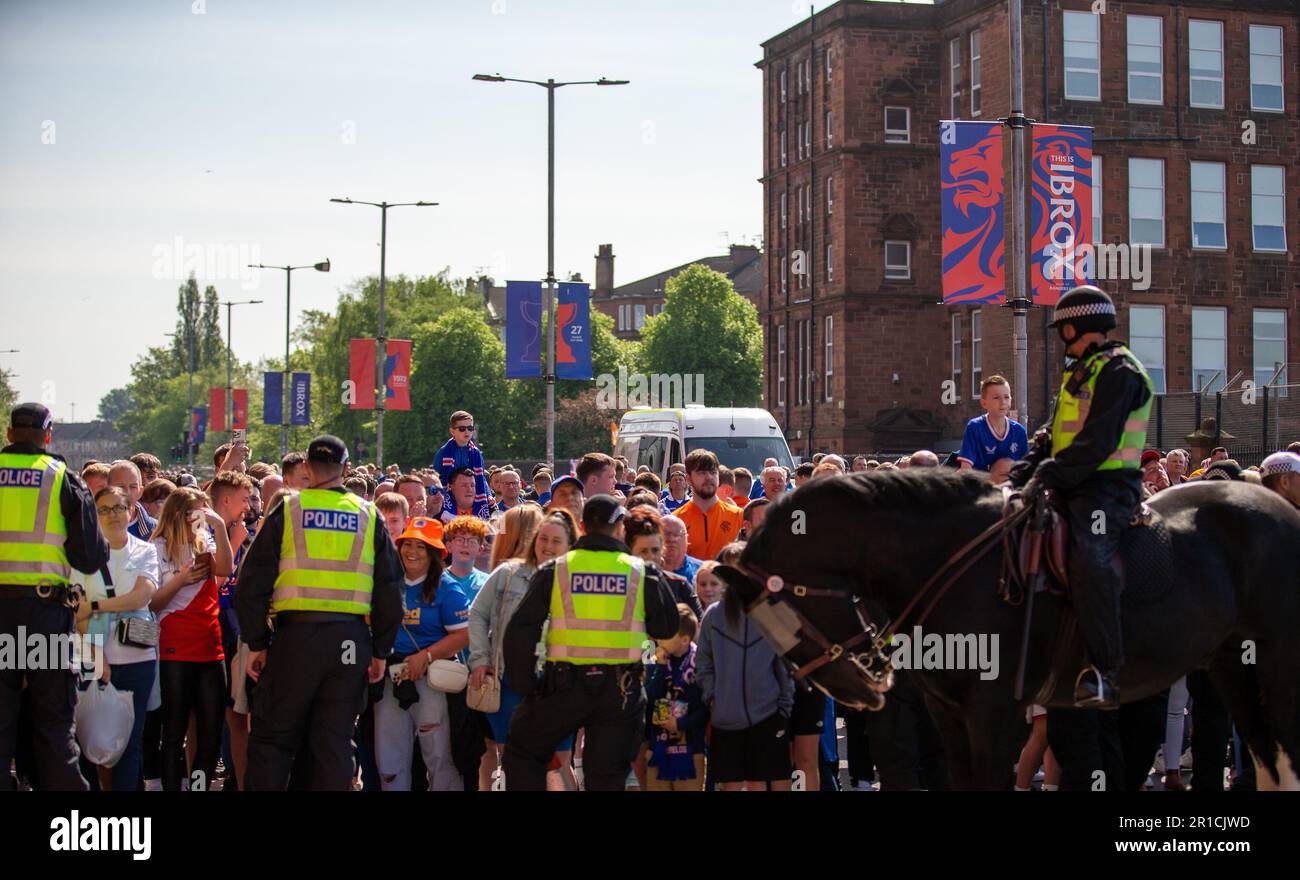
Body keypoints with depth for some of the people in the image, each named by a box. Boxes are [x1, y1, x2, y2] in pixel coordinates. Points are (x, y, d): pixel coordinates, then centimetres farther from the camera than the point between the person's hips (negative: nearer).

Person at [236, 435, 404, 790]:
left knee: (272, 738, 9)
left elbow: (252, 583, 0)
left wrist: (256, 643, 5)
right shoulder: (368, 516, 7)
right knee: (335, 742, 7)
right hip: (351, 641, 2)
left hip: (296, 635, -2)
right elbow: (390, 589, 8)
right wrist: (381, 651, 14)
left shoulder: (287, 511, 2)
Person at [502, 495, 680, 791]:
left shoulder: (555, 570, 1)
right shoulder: (642, 573, 1)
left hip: (565, 685, -1)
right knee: (607, 777, 8)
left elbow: (520, 631, -3)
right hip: (621, 689, 1)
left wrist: (525, 687, 3)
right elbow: (667, 628, 7)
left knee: (523, 753, 18)